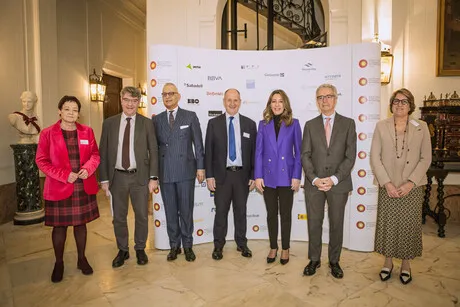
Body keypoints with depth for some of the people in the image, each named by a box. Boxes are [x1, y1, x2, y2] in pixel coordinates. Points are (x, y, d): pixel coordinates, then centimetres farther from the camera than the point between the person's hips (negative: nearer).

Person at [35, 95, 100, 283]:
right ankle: (59, 263, 27)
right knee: (59, 226, 9)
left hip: (84, 187, 2)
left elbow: (95, 154, 7)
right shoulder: (47, 133, -4)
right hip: (59, 188, -2)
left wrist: (88, 169, -13)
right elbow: (41, 160, -6)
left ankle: (82, 259, 29)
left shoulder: (87, 131, 4)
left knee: (81, 223, 13)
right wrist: (64, 175, -16)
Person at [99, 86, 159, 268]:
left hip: (140, 176, -1)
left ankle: (140, 249, 29)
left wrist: (153, 177, -6)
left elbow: (153, 151, 0)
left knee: (142, 215, 9)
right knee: (119, 217, 11)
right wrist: (104, 179, 0)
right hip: (117, 176, 1)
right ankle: (122, 250, 30)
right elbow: (103, 152, 4)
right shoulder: (109, 123, 4)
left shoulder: (146, 123, 1)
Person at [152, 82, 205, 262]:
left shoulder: (190, 116, 3)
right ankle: (174, 245, 26)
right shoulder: (157, 119, 9)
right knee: (170, 211, 11)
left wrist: (200, 167, -2)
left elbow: (198, 144, 2)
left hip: (186, 171, -2)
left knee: (186, 210, 6)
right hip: (165, 173, 2)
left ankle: (188, 245, 22)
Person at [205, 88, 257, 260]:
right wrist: (209, 175, -5)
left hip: (242, 175, 1)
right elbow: (208, 151, 0)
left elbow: (254, 151, 4)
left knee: (241, 211, 14)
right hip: (221, 175, -1)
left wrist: (253, 176, 1)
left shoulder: (250, 124, 3)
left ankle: (241, 243, 31)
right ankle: (218, 245, 26)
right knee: (221, 211, 8)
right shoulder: (214, 123, 1)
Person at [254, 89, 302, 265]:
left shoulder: (293, 124, 1)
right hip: (268, 176, 1)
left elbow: (298, 152, 0)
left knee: (285, 214, 10)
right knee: (271, 214, 11)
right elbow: (259, 152, 2)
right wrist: (258, 176, -4)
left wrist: (296, 176, -6)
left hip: (286, 176, -1)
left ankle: (285, 249, 25)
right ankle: (273, 248, 27)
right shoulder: (263, 124, 4)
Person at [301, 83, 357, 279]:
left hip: (339, 184, -1)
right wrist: (314, 179, -12)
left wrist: (334, 179, -14)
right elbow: (305, 155, 1)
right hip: (314, 183, 1)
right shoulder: (310, 125, 7)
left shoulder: (348, 123, 3)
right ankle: (314, 260, 26)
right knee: (314, 223, 9)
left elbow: (350, 156, -4)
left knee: (336, 224, 11)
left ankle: (334, 261, 28)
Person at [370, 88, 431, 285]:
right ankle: (388, 261, 25)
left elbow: (426, 159, 0)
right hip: (388, 187, 0)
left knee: (409, 225, 7)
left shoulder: (421, 128, 3)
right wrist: (386, 183, -11)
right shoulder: (381, 126, 1)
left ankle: (406, 263, 26)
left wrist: (410, 183, -11)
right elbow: (375, 157, -2)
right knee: (387, 224, 6)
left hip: (412, 187, 0)